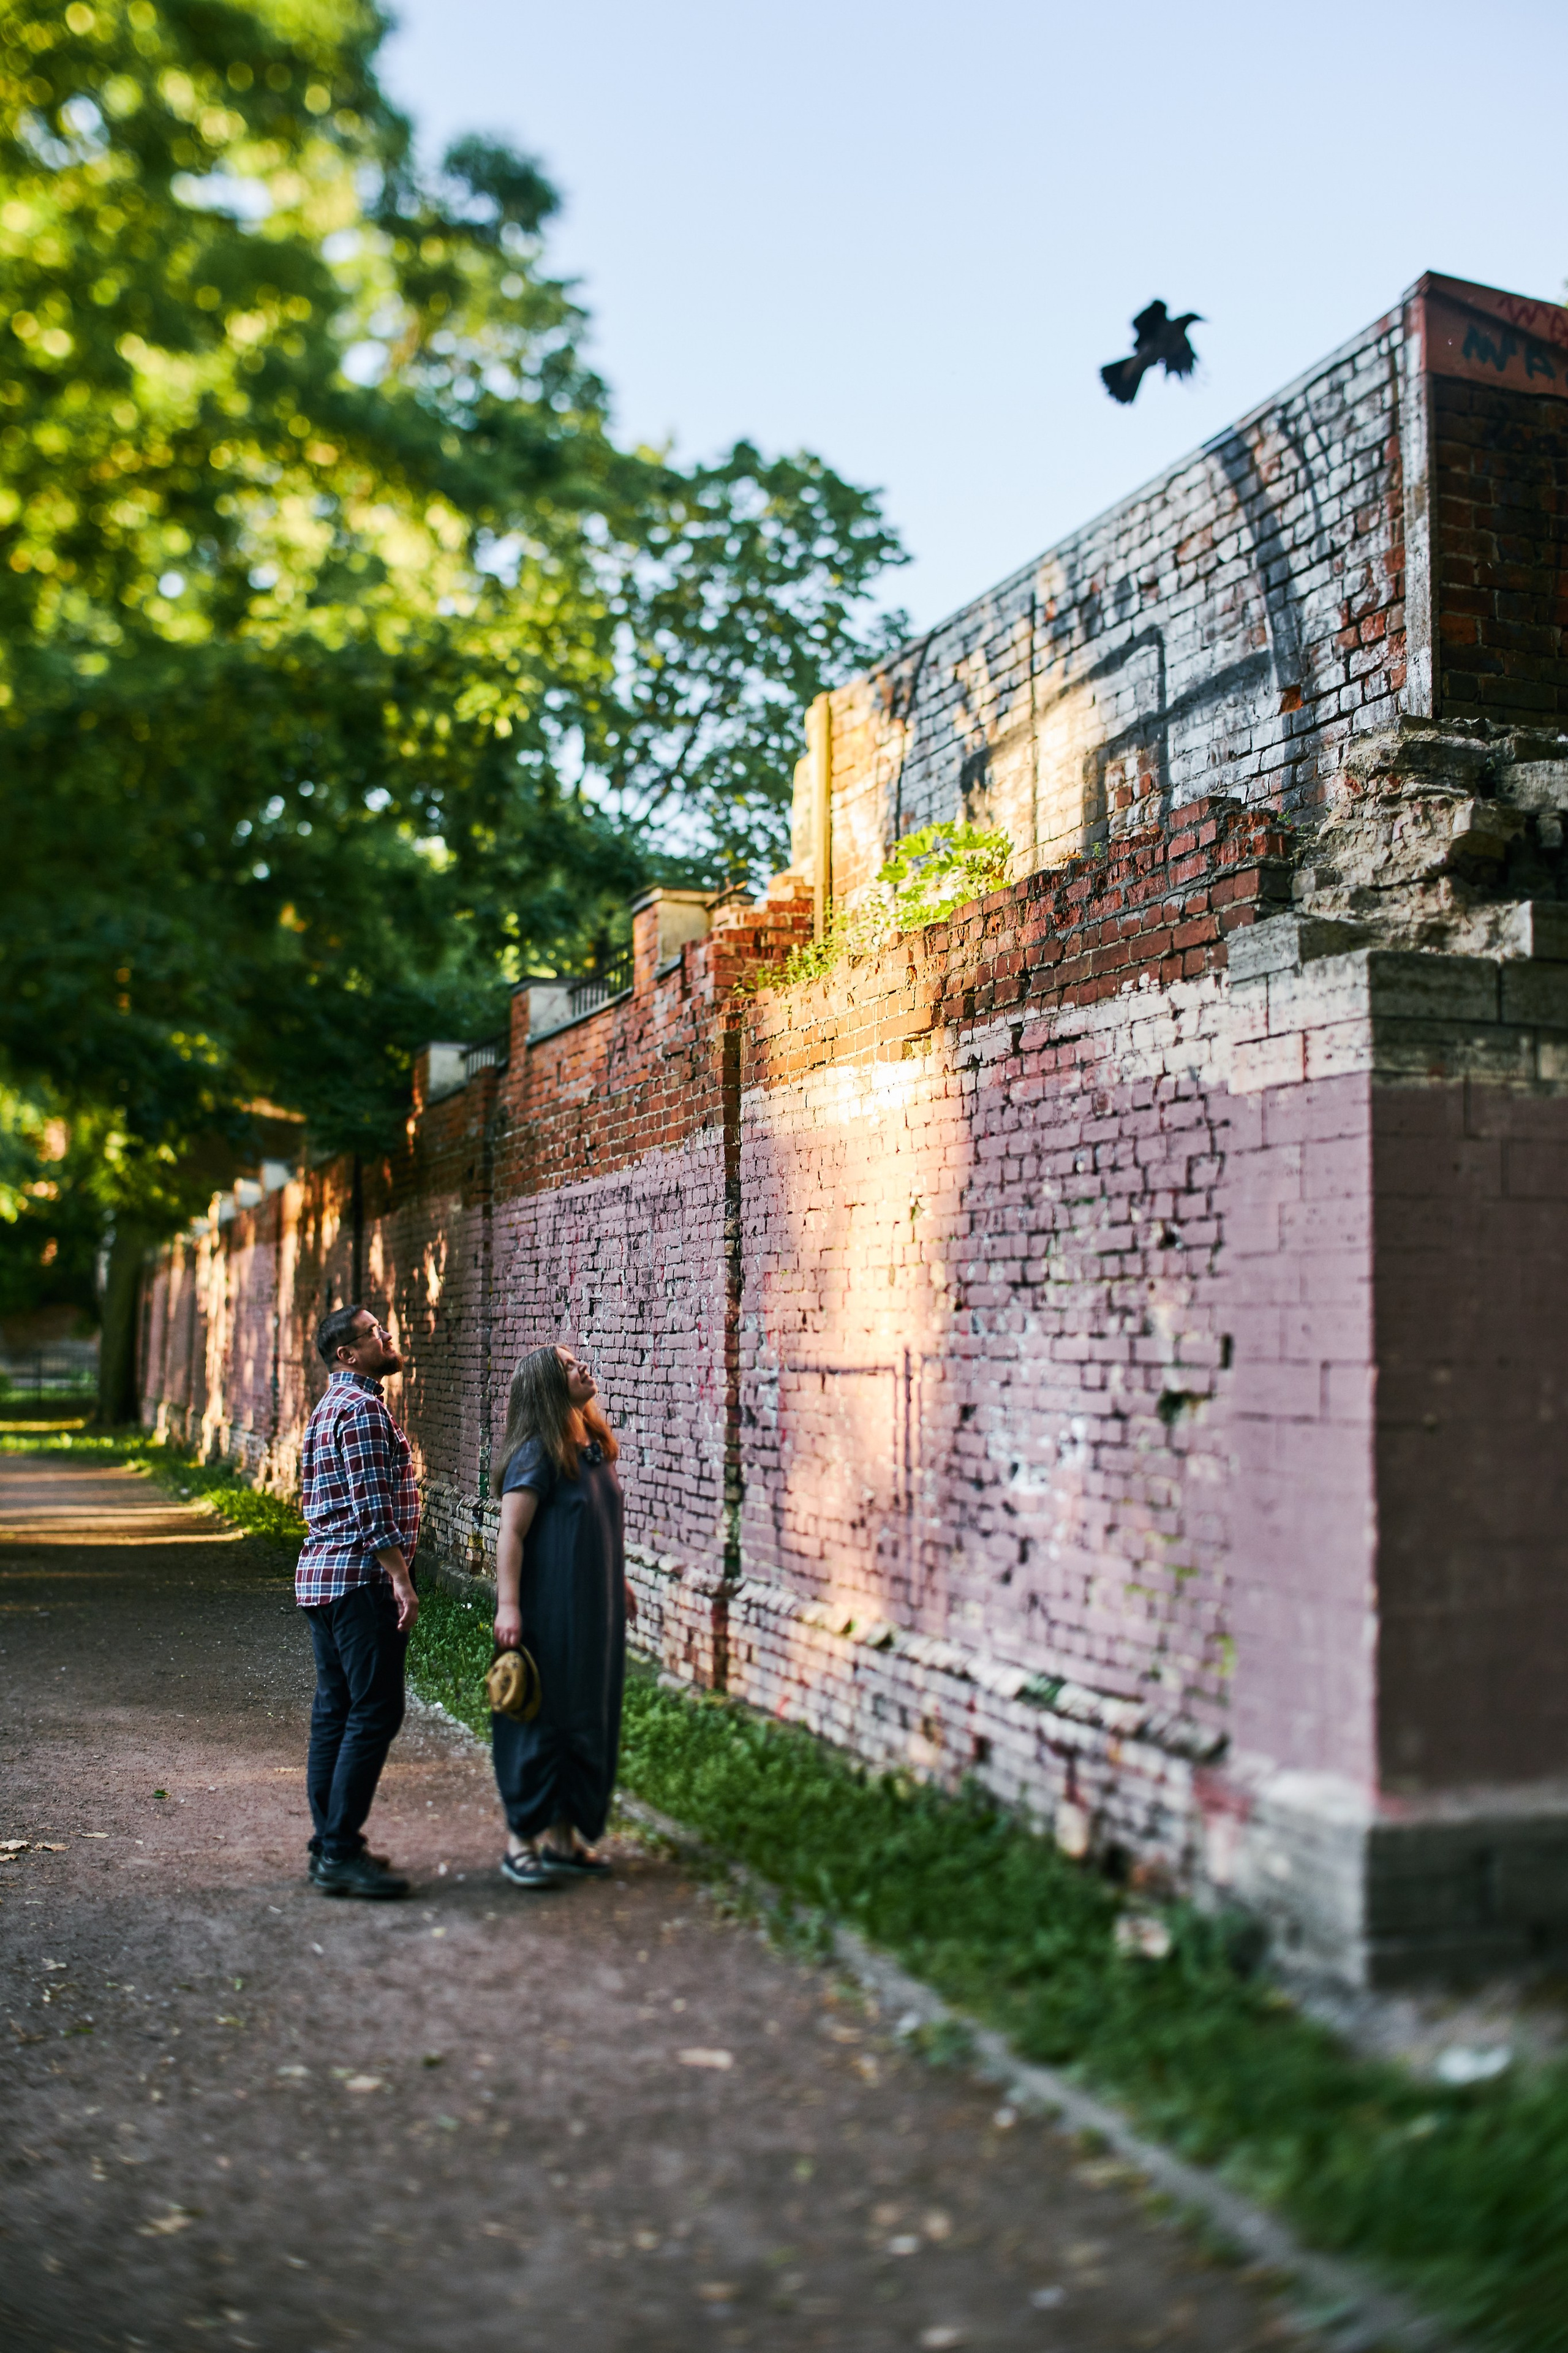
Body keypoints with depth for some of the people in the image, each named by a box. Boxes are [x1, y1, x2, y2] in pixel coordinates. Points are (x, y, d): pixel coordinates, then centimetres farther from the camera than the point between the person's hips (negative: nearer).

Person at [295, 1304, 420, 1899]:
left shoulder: (327, 1408, 20)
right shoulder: (362, 1407, -12)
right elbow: (371, 1504, -19)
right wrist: (400, 1577, -19)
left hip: (321, 1576, 10)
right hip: (360, 1578, -10)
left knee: (334, 1711, 12)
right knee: (375, 1711, -8)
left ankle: (329, 1845, 16)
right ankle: (341, 1852, -8)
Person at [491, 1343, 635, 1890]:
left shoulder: (594, 1446, 9)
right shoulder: (537, 1453, -13)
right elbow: (510, 1533, -17)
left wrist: (619, 1582, 24)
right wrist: (507, 1605, -22)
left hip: (595, 1610, 8)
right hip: (548, 1613, -8)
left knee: (587, 1719, 13)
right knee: (539, 1720, 0)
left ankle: (565, 1836, 24)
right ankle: (522, 1840, 12)